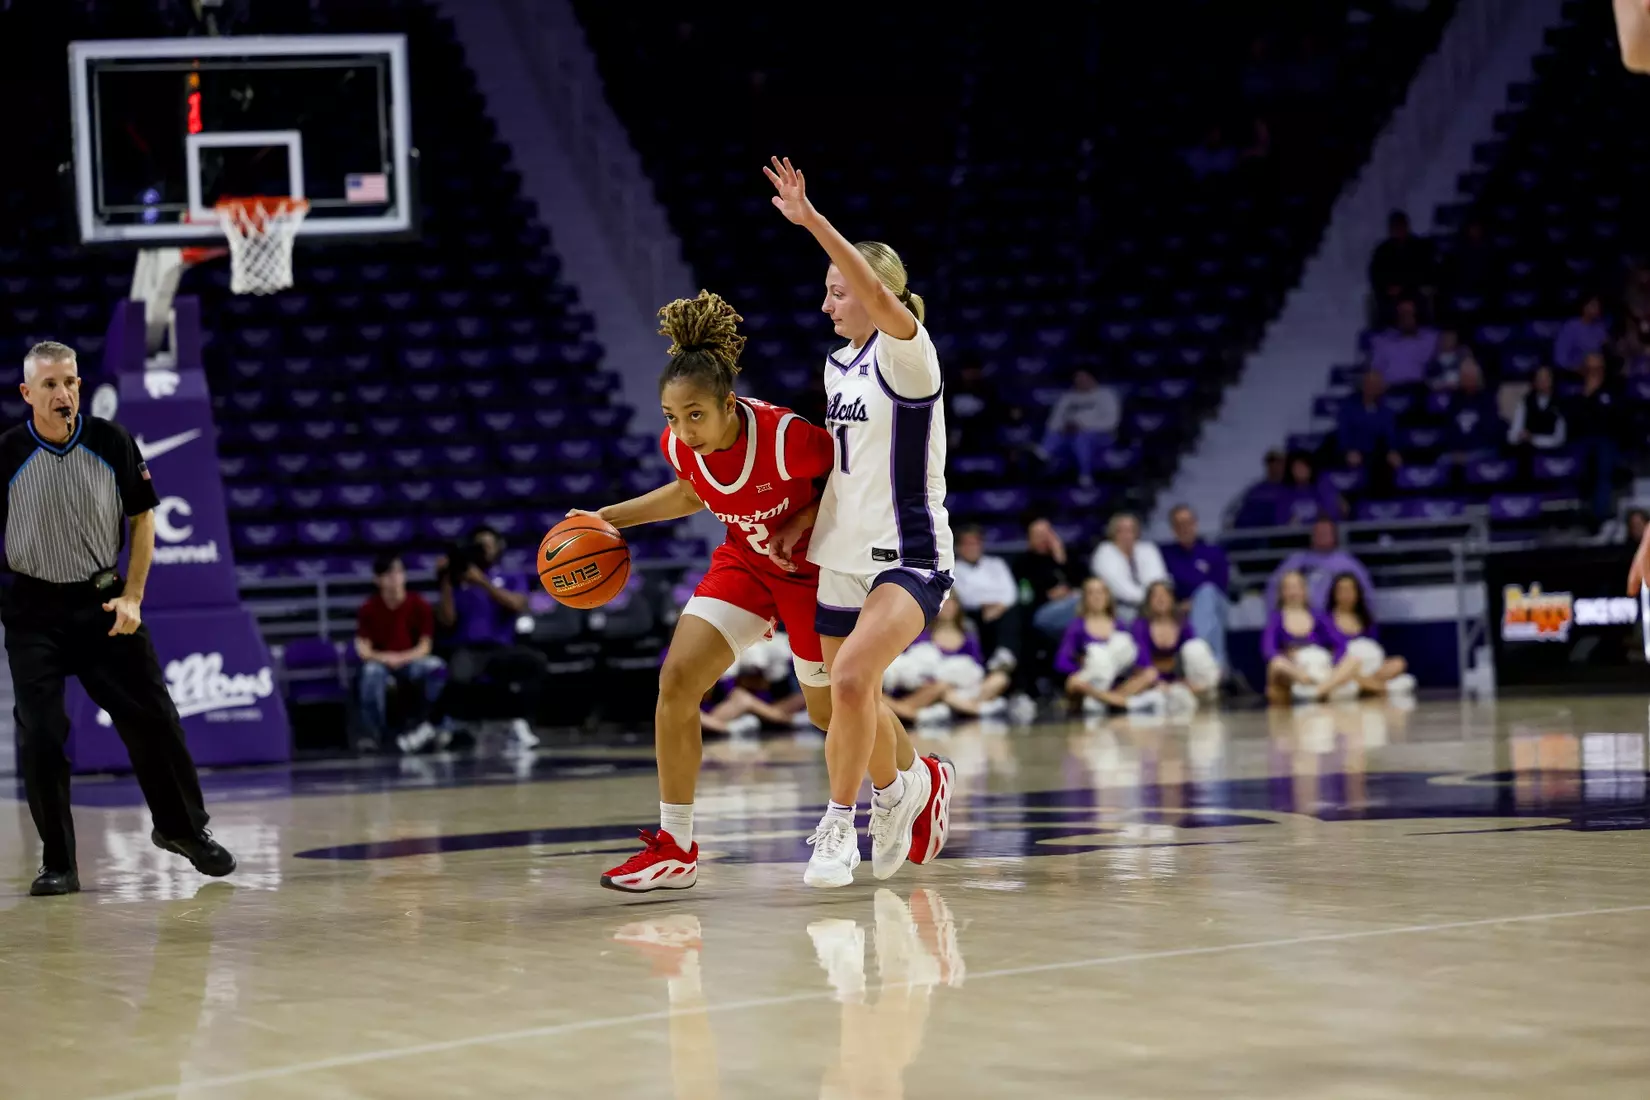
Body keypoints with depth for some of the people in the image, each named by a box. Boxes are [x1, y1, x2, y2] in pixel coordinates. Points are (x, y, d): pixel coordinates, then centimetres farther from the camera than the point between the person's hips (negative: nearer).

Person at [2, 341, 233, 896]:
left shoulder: (111, 442, -6)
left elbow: (142, 517, 5)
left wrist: (132, 597, -3)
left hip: (104, 602, 2)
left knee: (152, 719, 3)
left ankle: (183, 829, 24)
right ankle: (58, 864, 4)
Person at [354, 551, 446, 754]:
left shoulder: (420, 606, -6)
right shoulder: (369, 608, -6)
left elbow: (424, 646, -6)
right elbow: (363, 650, -7)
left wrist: (402, 658, -24)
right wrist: (384, 658, -27)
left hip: (411, 662, 1)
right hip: (380, 662, -1)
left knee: (437, 667, -31)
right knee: (372, 672, -38)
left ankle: (418, 723, -16)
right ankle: (376, 735, -24)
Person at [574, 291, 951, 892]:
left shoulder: (784, 436, -34)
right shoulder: (679, 445, -18)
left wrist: (804, 525, -25)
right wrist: (609, 517, -2)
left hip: (811, 567, -4)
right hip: (744, 563, 4)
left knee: (832, 709, 12)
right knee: (676, 679, -14)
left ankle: (924, 780, 44)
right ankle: (675, 847, -4)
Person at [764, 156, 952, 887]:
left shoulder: (907, 354, -11)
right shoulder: (838, 365, 12)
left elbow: (881, 296, -32)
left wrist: (812, 221, -38)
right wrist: (804, 520, 8)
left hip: (909, 558, -8)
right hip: (843, 557, 8)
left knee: (851, 679, -26)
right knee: (854, 698, 13)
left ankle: (839, 820, -12)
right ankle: (895, 790, 42)